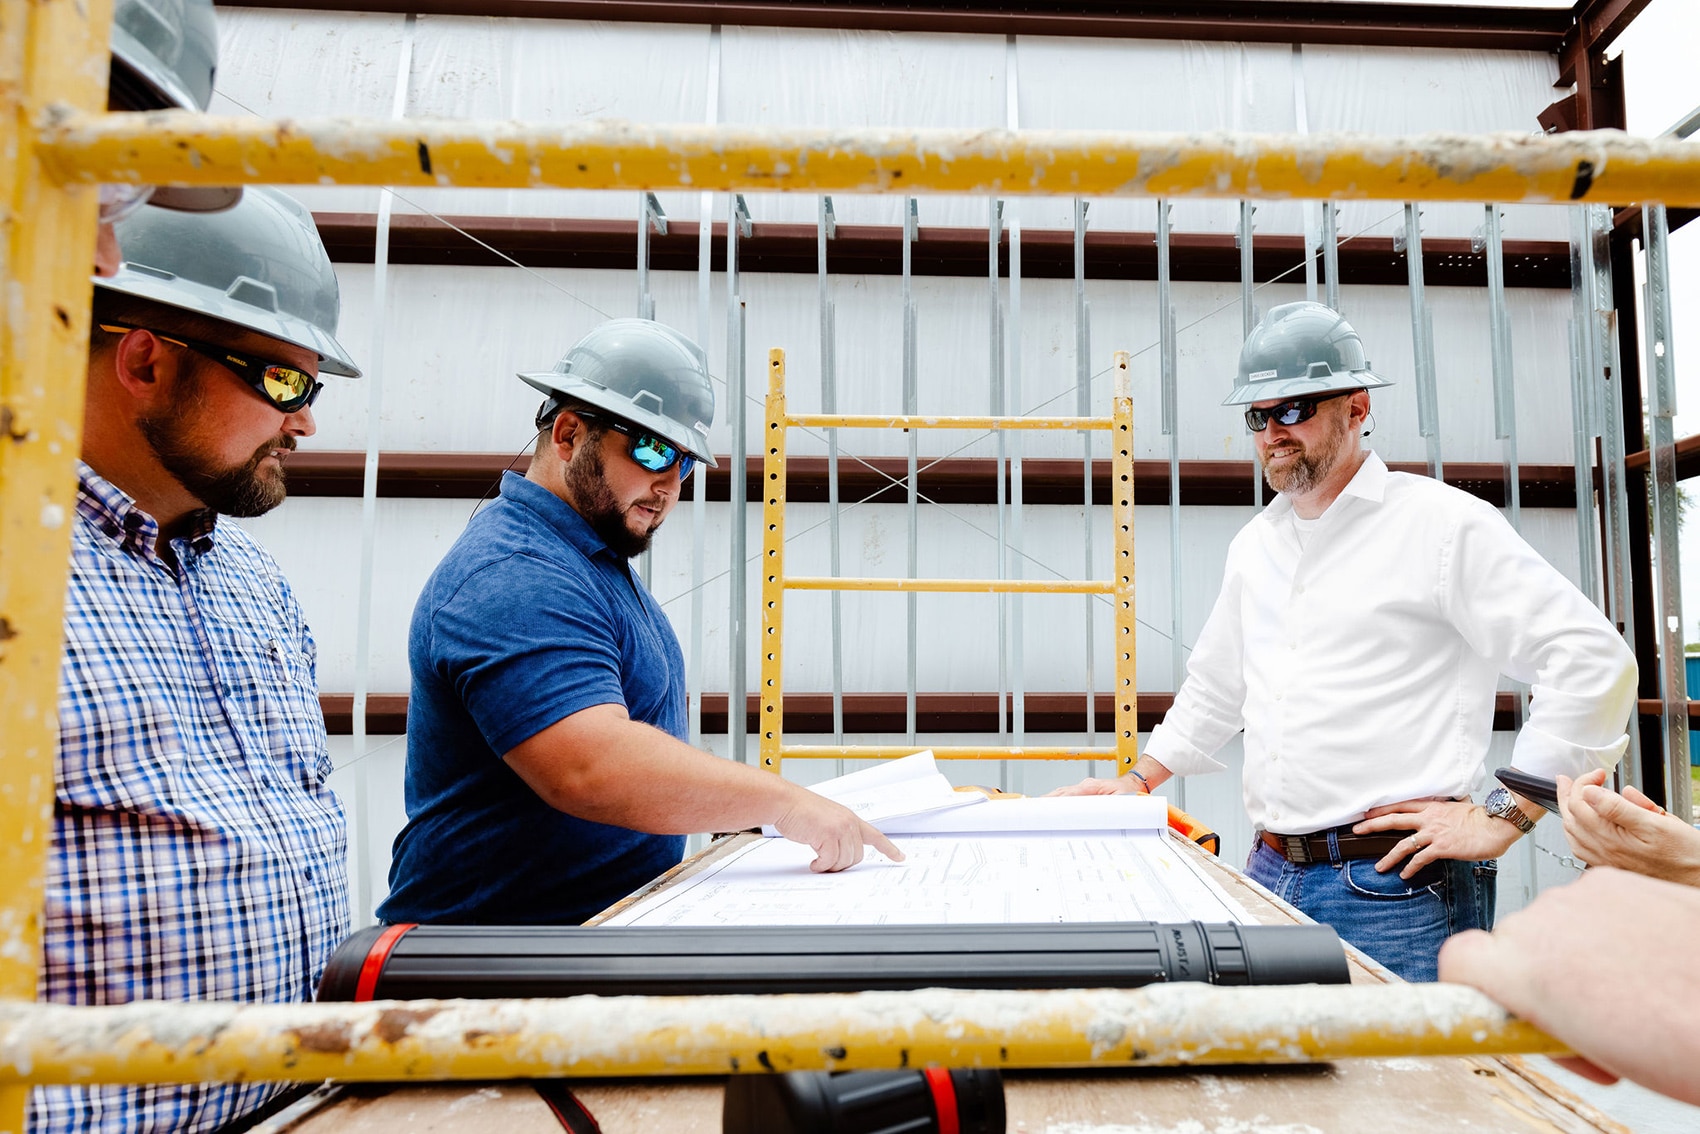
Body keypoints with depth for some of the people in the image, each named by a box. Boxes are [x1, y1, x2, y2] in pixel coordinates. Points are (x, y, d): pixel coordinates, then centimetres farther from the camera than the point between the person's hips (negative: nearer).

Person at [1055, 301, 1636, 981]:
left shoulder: (1443, 523, -7)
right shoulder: (1255, 544, 13)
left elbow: (1594, 658, -11)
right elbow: (1215, 687, 25)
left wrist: (1503, 818, -12)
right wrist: (1138, 783, 19)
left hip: (1393, 886, -6)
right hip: (1270, 874, 6)